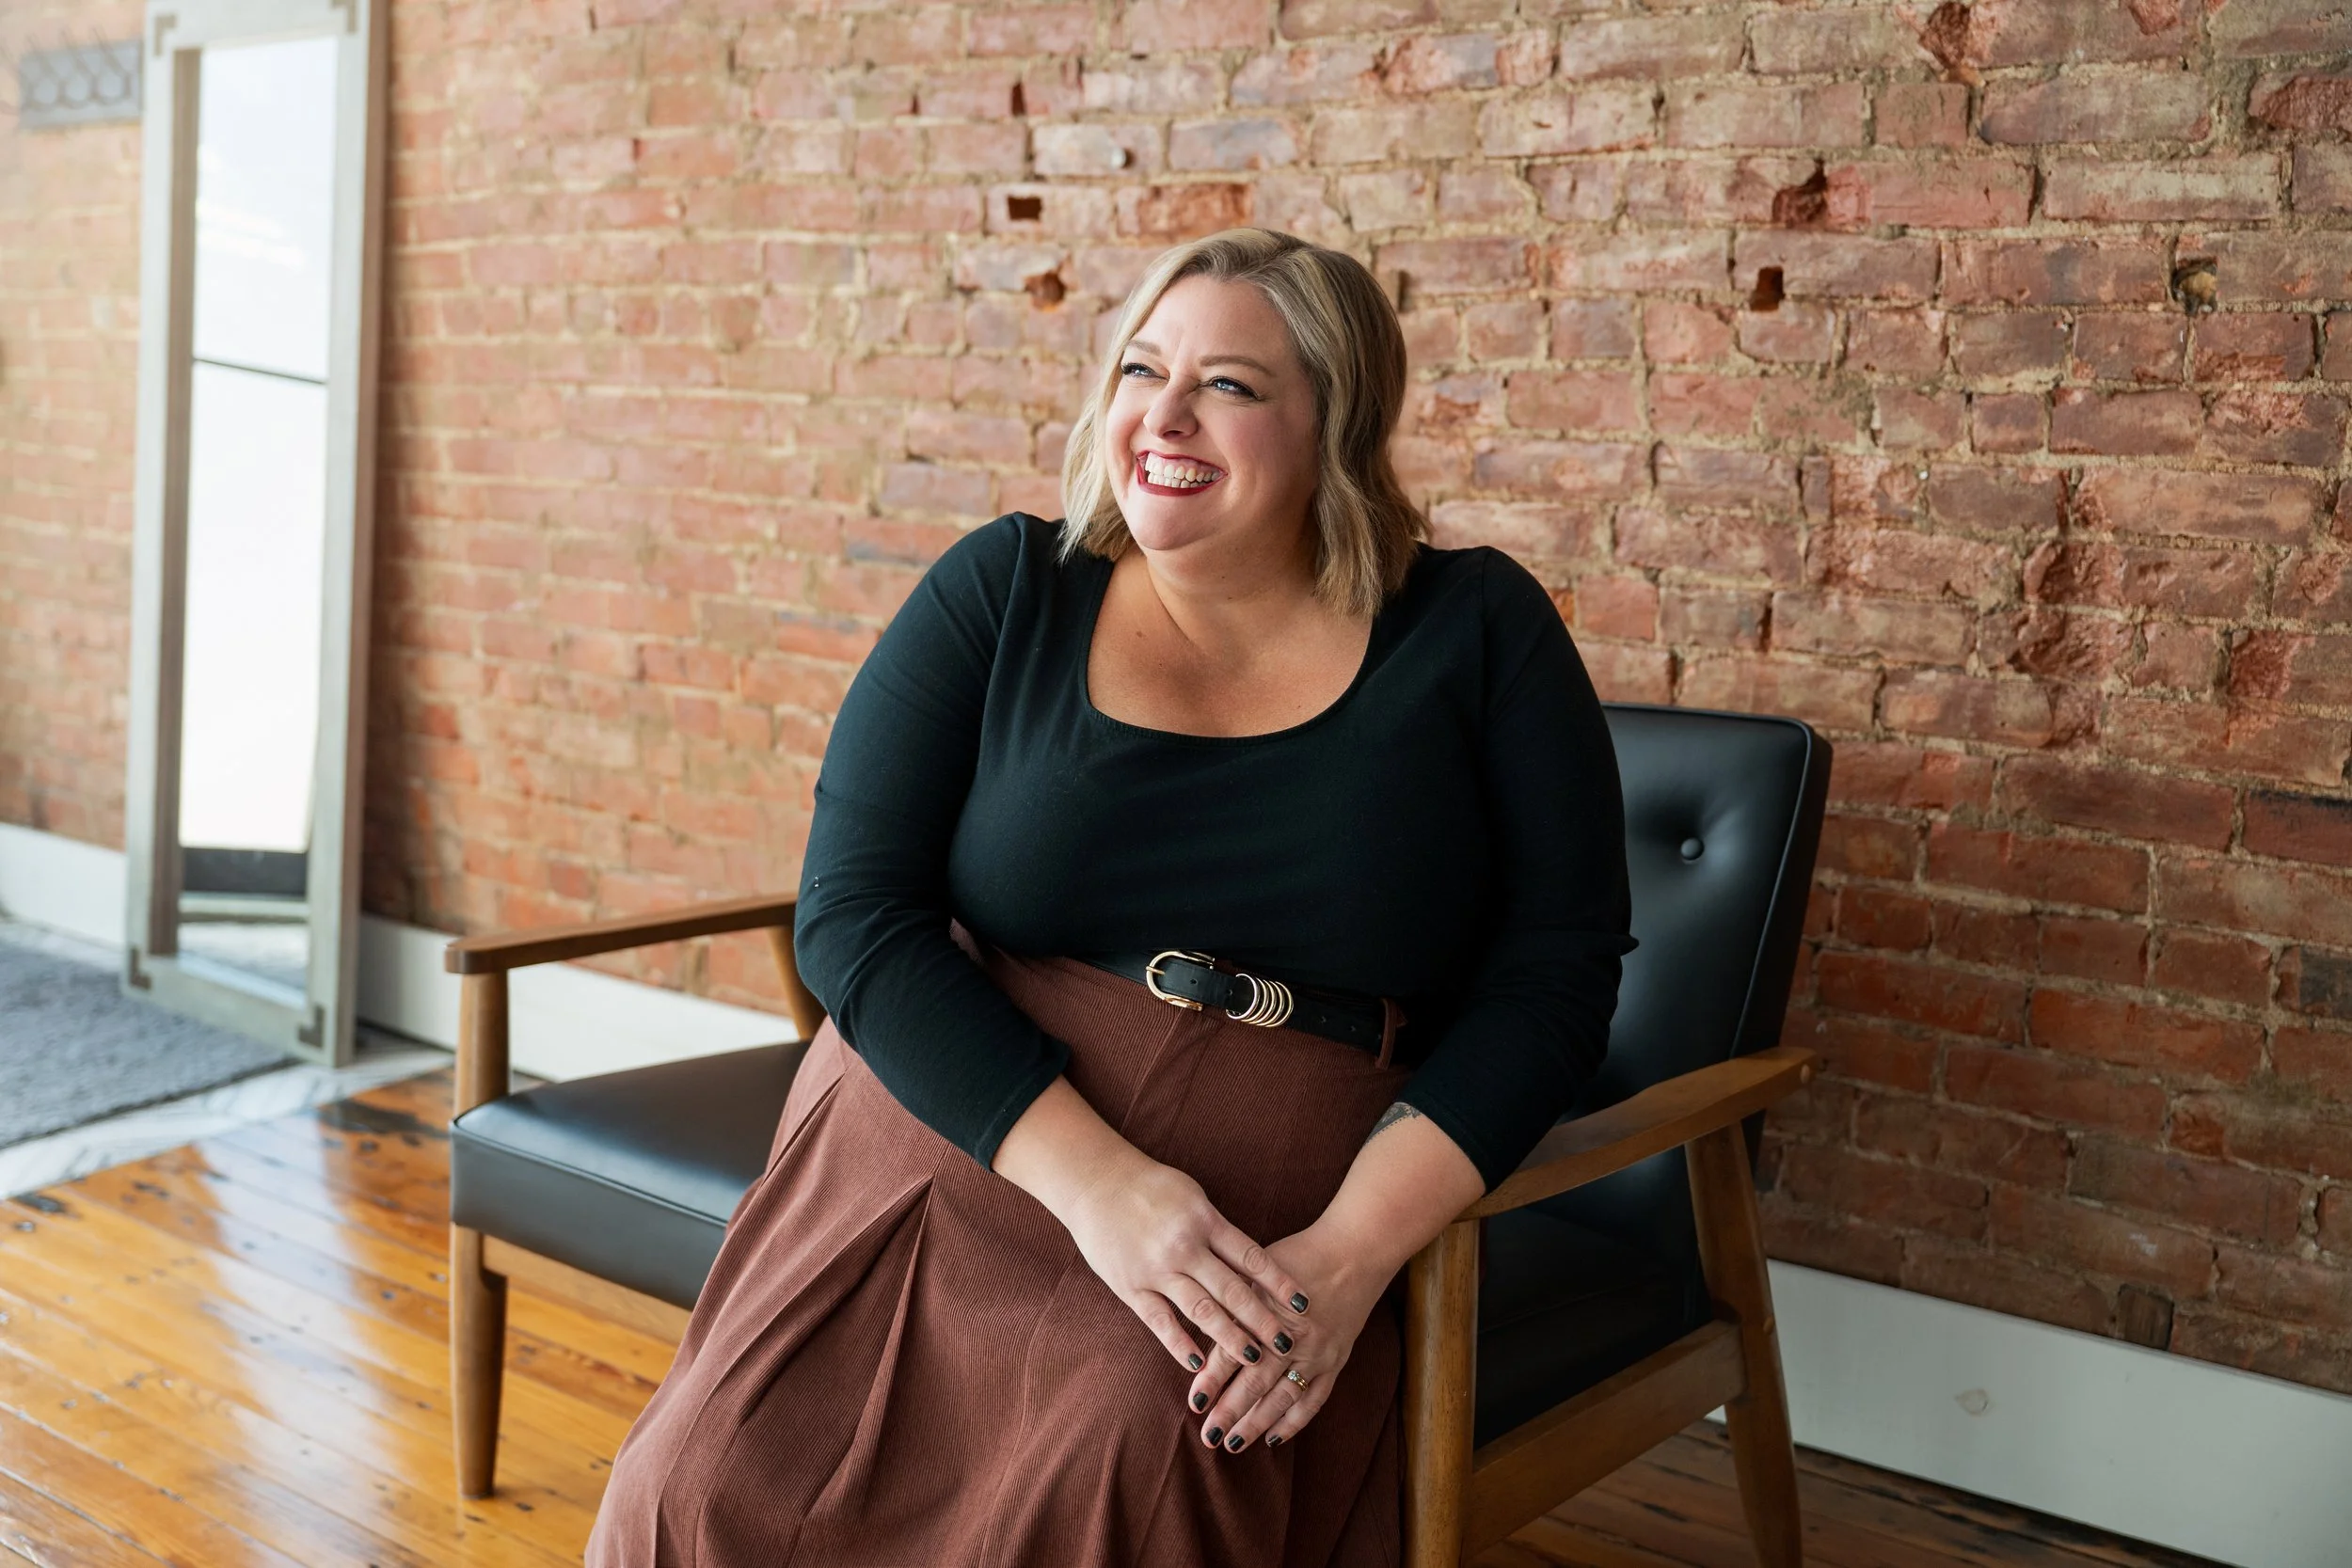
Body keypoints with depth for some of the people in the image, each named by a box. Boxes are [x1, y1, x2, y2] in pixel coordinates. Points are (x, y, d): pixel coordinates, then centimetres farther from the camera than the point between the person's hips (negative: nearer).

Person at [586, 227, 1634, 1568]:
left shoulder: (1477, 632, 2)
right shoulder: (1004, 593, 3)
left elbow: (1553, 975, -2)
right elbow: (856, 917, -4)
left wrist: (1354, 1252, -16)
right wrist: (1097, 1182, -17)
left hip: (1268, 1236, -1)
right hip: (956, 1153, 1)